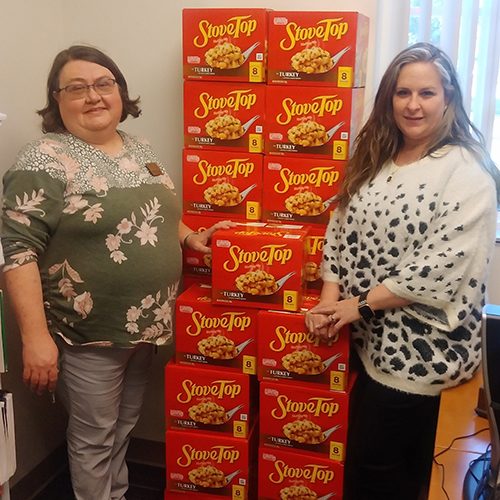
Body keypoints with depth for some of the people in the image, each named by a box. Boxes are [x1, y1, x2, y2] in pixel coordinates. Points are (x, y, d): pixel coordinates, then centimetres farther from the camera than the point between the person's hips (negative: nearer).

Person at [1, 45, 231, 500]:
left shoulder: (140, 150, 7)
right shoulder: (44, 161, -15)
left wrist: (189, 237, 3)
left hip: (147, 324, 7)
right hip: (88, 334, -6)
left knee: (125, 425, 22)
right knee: (94, 437, 10)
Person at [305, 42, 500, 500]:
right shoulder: (374, 161, 8)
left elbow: (443, 267, -21)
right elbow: (340, 233, 9)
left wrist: (361, 304, -17)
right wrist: (330, 299, -6)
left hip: (422, 351, -6)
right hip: (370, 341, 6)